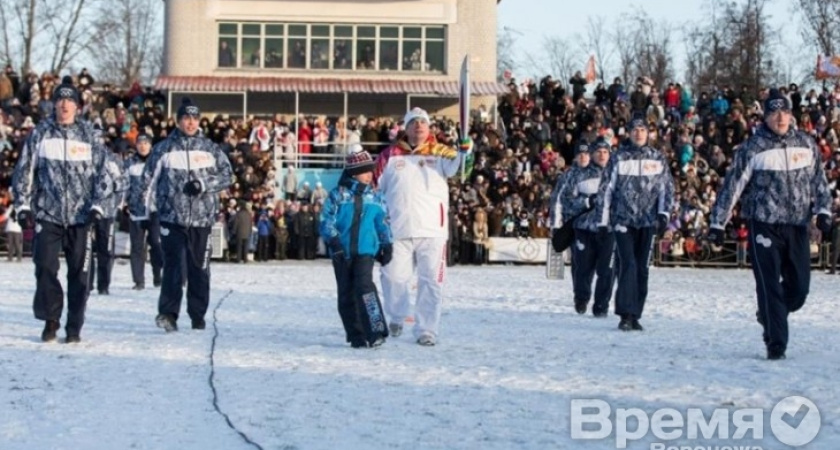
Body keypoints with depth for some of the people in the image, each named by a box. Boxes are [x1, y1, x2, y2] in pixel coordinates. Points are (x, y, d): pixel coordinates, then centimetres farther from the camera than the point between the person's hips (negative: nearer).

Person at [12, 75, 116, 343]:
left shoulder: (90, 135, 5)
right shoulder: (41, 133, 6)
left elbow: (103, 172, 6)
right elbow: (24, 170, 8)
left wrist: (97, 205, -4)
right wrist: (23, 204, 2)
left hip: (80, 216, 0)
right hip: (47, 213, 0)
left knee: (79, 273, 1)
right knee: (45, 268, -6)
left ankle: (74, 328, 10)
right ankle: (50, 320, 10)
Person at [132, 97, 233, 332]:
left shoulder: (210, 148, 8)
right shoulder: (164, 148, 5)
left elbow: (227, 175, 7)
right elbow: (149, 179, 7)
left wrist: (203, 184, -9)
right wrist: (143, 211, 4)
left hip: (201, 218, 2)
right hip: (172, 216, -2)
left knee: (199, 269, 6)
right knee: (174, 266, -12)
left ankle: (198, 315, 15)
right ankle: (168, 313, -14)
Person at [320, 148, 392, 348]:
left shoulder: (375, 197, 9)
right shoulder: (337, 195, 0)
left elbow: (383, 223, 15)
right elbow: (326, 219, -3)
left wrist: (387, 245, 9)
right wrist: (333, 240, -15)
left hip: (365, 251, 0)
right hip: (341, 253, 0)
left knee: (364, 286, -20)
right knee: (346, 293, 4)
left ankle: (376, 332, -21)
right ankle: (356, 336, 13)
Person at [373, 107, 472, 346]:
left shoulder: (440, 153, 4)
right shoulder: (390, 155, 7)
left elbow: (456, 165, -15)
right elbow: (375, 187, 12)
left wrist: (465, 151, -35)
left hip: (432, 230, -1)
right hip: (397, 230, 1)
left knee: (431, 282, 1)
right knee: (394, 277, 8)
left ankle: (426, 329, 9)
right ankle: (397, 317, 33)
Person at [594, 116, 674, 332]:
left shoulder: (658, 159, 9)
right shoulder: (618, 158, 3)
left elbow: (667, 188, 10)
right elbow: (605, 190, 5)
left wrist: (664, 214, -4)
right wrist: (603, 221, 3)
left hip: (648, 222, 2)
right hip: (623, 220, -2)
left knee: (642, 269, 5)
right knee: (627, 265, -13)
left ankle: (635, 315, 12)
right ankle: (625, 315, -12)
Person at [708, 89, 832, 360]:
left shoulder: (806, 144, 8)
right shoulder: (753, 148, -4)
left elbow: (818, 180, 14)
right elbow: (732, 185, -4)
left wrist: (823, 210, 1)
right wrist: (717, 223, -7)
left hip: (797, 225, 4)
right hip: (764, 225, -4)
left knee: (800, 285, 5)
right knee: (770, 285, -6)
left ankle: (769, 316, 34)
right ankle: (776, 344, 0)